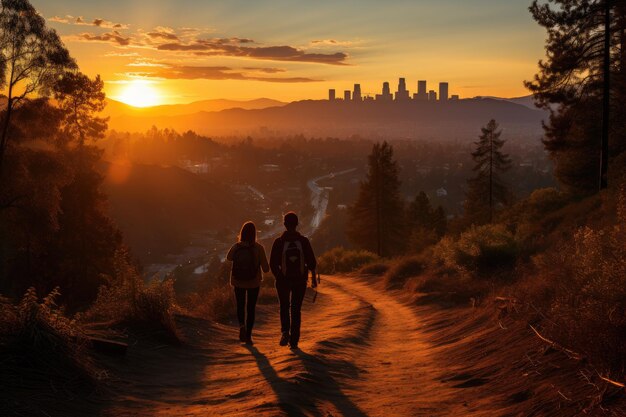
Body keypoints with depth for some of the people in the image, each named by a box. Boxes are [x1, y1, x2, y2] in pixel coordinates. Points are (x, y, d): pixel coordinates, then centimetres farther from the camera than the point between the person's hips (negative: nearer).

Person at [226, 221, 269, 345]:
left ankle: (242, 325, -7)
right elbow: (266, 268, -15)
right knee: (251, 308, 15)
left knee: (240, 306, 20)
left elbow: (229, 258, 10)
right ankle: (248, 336, 15)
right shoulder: (258, 248, -16)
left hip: (238, 282, 1)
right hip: (254, 282, -1)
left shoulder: (236, 247, -12)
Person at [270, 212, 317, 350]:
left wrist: (278, 277, 11)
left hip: (283, 280, -1)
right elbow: (311, 261, -4)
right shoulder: (303, 241, -5)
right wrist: (313, 278, 9)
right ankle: (294, 340, 10)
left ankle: (285, 331, -6)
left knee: (284, 307, 17)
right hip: (300, 280, 1)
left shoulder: (279, 242, -8)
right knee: (296, 309, 12)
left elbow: (273, 263, -6)